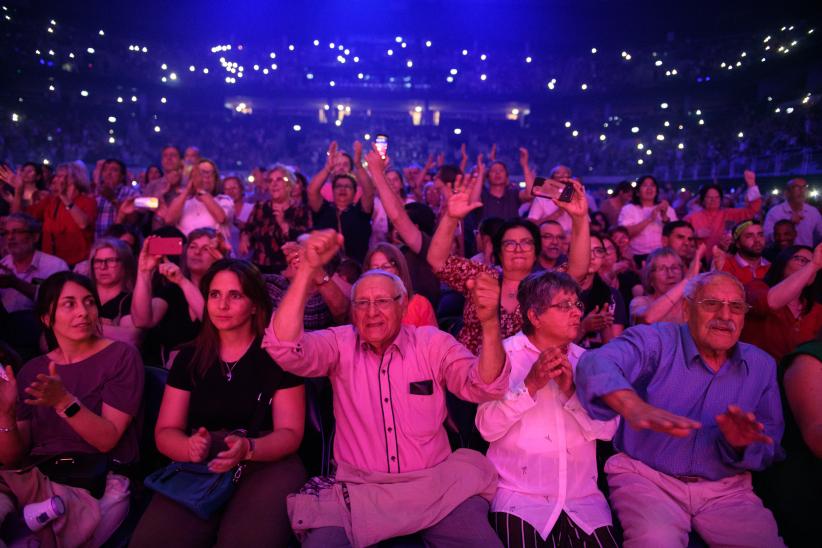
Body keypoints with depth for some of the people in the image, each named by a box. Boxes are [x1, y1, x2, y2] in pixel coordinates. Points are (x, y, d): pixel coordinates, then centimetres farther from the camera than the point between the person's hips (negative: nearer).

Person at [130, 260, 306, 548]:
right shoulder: (189, 358, 11)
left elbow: (290, 433, -3)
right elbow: (165, 432, 9)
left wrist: (248, 449, -25)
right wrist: (189, 447, -15)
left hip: (266, 464, -3)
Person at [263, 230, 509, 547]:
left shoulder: (433, 343, 0)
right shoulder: (339, 344, -1)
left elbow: (484, 387, -11)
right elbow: (284, 348, -18)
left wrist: (489, 323, -29)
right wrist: (308, 269, -29)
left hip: (436, 485, 1)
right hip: (358, 488, 0)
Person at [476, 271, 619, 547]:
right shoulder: (503, 355, -1)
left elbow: (607, 429, 0)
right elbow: (488, 428, -11)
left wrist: (571, 392, -15)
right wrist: (530, 385, -22)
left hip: (584, 497, 4)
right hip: (521, 497, -3)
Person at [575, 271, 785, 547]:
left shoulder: (761, 366, 8)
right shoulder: (655, 341, -9)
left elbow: (769, 446, 9)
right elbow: (598, 364, -30)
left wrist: (740, 445, -15)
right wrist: (634, 407, -50)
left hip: (726, 489, 5)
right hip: (646, 477, -5)